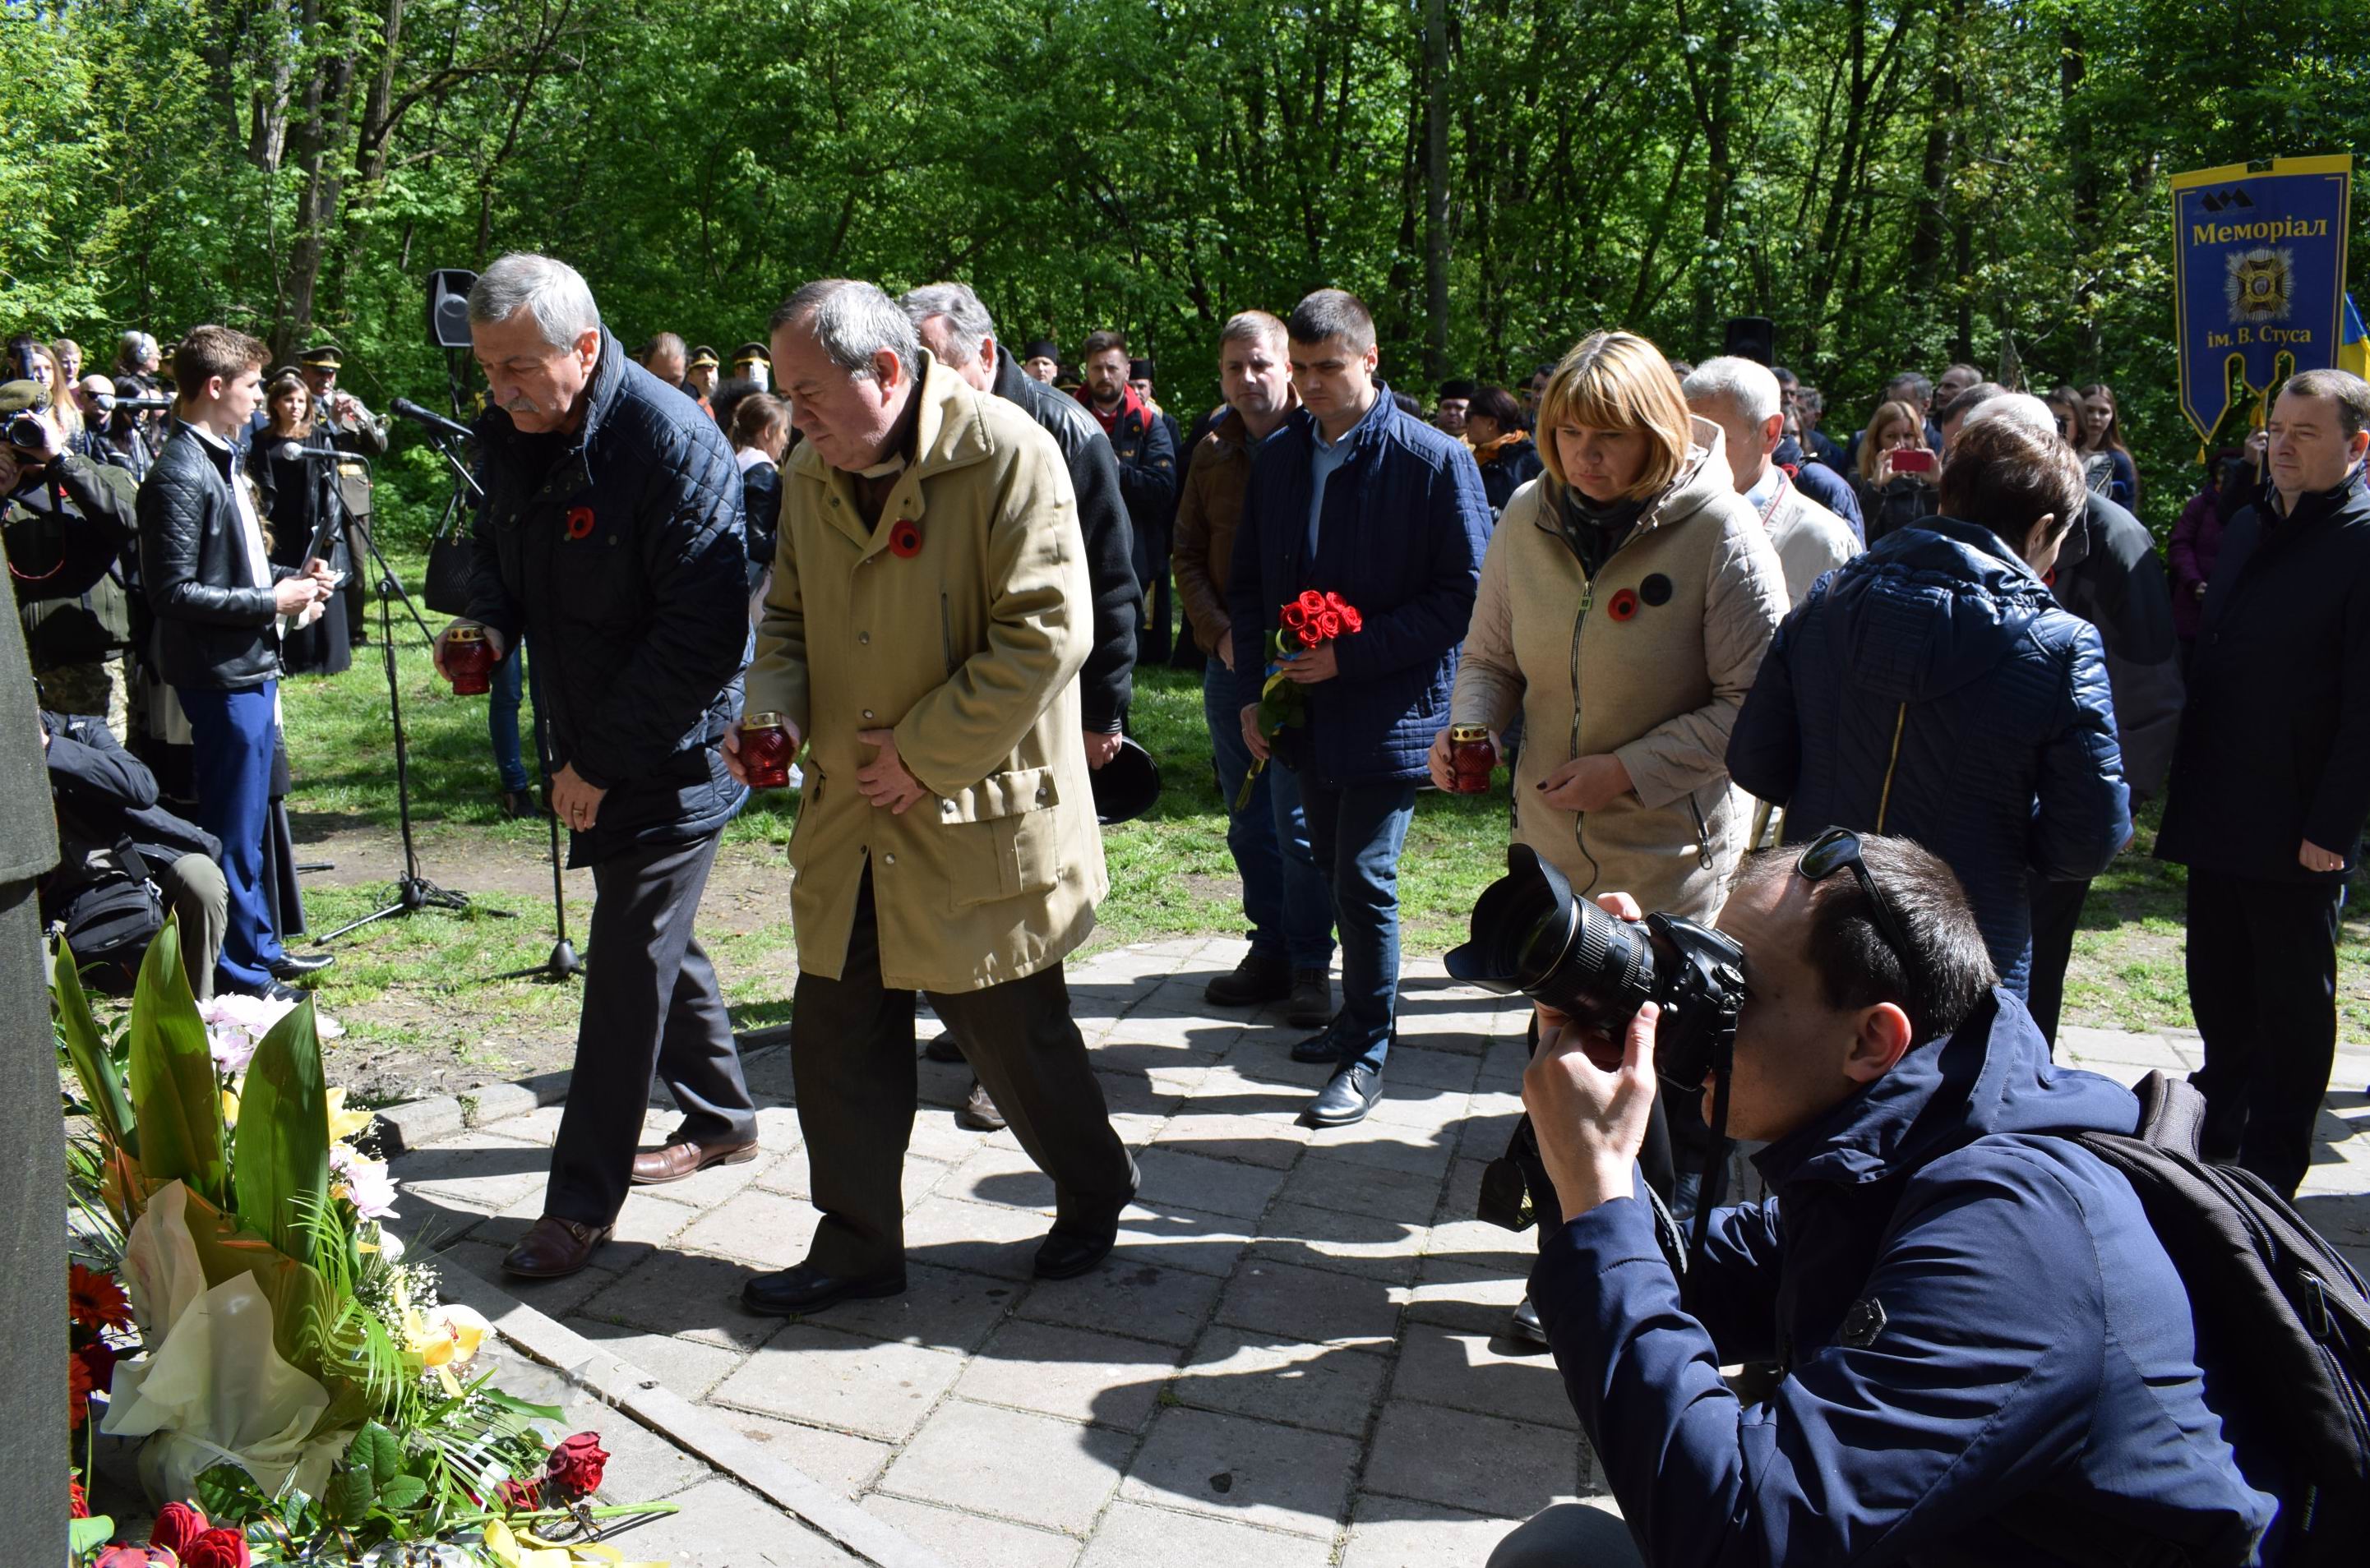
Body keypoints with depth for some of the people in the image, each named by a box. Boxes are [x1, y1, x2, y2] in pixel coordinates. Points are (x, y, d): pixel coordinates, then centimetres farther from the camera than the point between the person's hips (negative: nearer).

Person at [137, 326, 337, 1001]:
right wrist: (272, 602, -17)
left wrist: (289, 577, 6)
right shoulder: (180, 475, -17)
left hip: (252, 666, 10)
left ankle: (260, 946, 30)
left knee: (252, 819, 18)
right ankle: (239, 974, 10)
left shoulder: (220, 461, 13)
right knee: (233, 828, -1)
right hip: (221, 673, -10)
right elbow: (172, 592, -20)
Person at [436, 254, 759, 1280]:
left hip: (670, 747, -8)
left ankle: (584, 1201, 6)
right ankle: (719, 1117, 37)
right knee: (653, 934, 18)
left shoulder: (673, 444, -23)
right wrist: (488, 622, -4)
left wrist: (602, 761, -20)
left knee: (630, 958, -4)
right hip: (587, 741, 8)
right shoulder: (505, 432, 1)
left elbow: (705, 636, -25)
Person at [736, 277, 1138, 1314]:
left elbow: (1044, 633, -20)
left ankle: (1095, 1198, 34)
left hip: (981, 817, -6)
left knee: (1014, 1037, 8)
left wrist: (926, 752, -18)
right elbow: (789, 615, 19)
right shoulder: (812, 475, 8)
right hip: (850, 820, 6)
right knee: (837, 1037, 10)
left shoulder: (1007, 452, -15)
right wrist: (773, 710, -2)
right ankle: (857, 1246, 28)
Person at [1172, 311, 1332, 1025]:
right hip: (1230, 657, 5)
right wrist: (1219, 632, -2)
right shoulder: (1213, 452, 10)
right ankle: (1271, 953, 24)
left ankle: (1311, 966, 10)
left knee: (1298, 821, -3)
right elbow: (1188, 554, 12)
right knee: (1248, 822, 12)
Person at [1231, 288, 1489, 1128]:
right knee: (1335, 873, 16)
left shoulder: (1435, 461, -11)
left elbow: (1465, 594, -11)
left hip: (1389, 709, -6)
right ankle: (1363, 1012, 34)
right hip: (1305, 709, 6)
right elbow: (1248, 582, 13)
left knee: (1364, 881, -4)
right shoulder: (1277, 455, 6)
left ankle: (1366, 1054, 12)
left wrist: (1353, 653, -17)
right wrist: (1252, 691, 3)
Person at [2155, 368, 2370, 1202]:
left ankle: (2270, 1166, 20)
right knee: (2217, 987, 17)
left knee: (2293, 1000, 7)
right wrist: (2186, 790, 13)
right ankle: (2218, 1128, 33)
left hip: (2297, 832, -7)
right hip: (2216, 817, 7)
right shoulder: (2249, 529, 13)